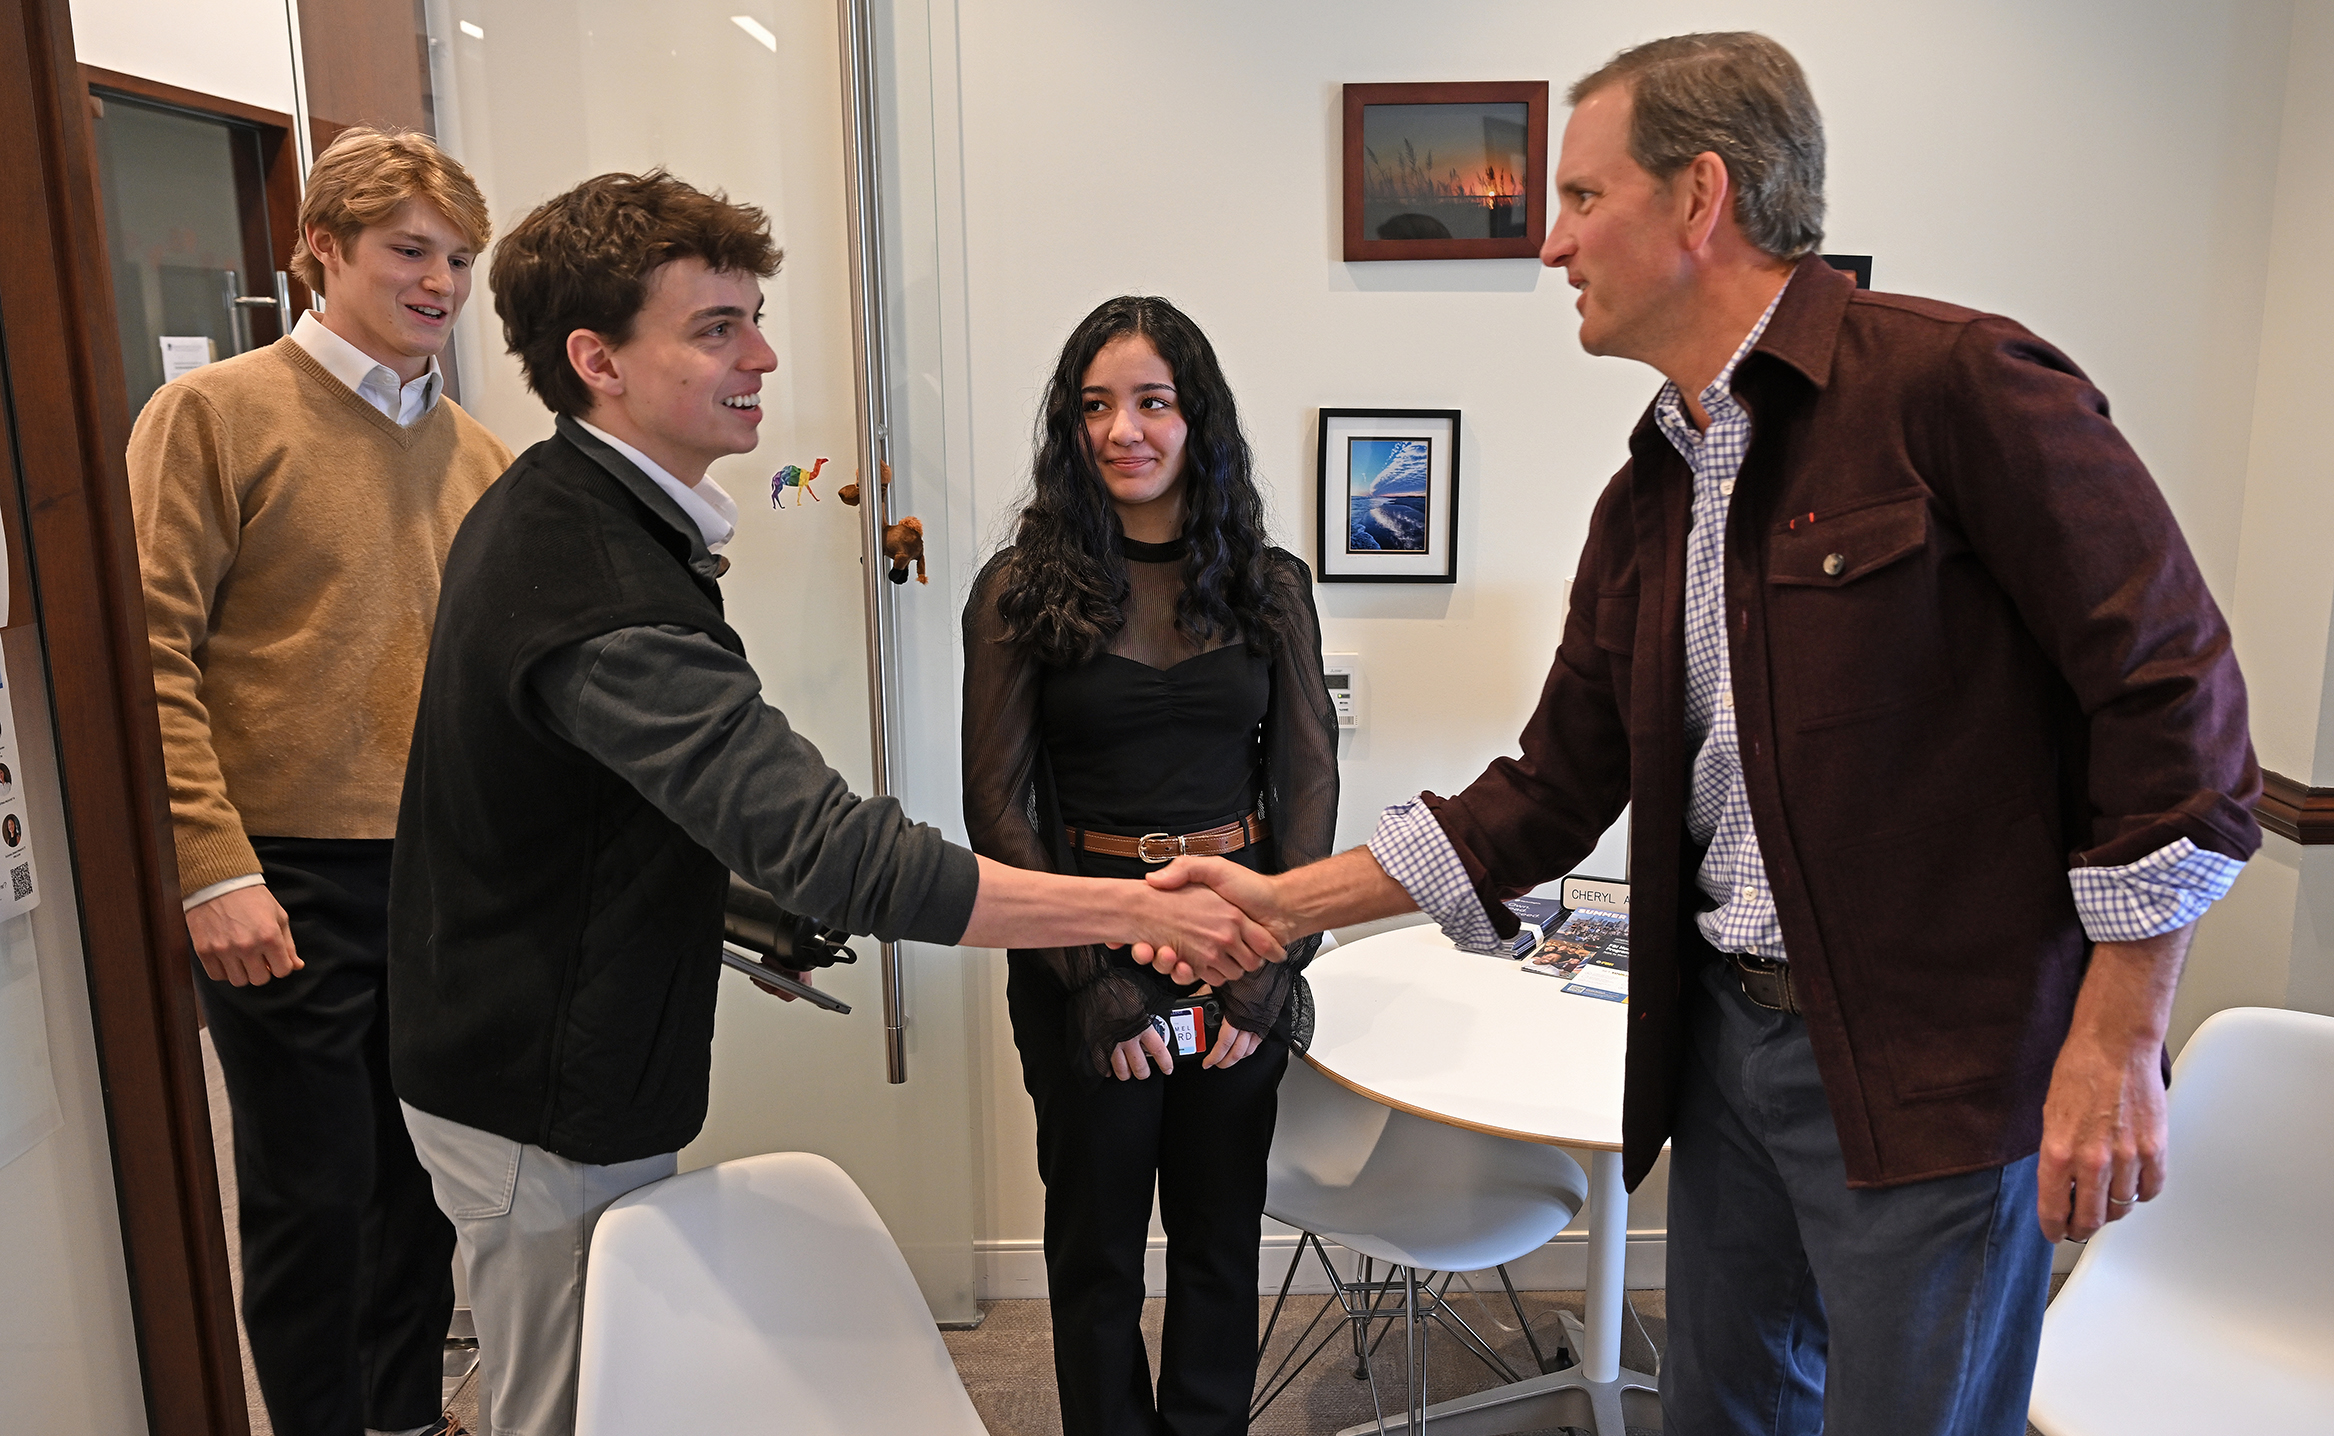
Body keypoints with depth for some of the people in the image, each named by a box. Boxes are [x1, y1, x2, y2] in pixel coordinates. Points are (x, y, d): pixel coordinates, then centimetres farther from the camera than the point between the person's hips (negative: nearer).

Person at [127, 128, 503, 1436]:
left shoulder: (479, 455, 9)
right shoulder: (214, 414, -4)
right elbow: (152, 654, -9)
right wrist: (216, 870, -15)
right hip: (288, 885, -4)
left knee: (426, 1180, 15)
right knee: (311, 1194, 7)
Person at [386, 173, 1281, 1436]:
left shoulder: (540, 507, 4)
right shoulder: (604, 595, -31)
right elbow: (835, 850, -37)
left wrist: (748, 903, 16)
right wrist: (1139, 909, -36)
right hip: (548, 1111, -9)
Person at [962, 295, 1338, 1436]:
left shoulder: (1271, 583, 4)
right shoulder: (1021, 588, -2)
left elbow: (1306, 782, 3)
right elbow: (997, 803, -5)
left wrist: (1272, 962, -8)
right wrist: (1095, 976, -12)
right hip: (1082, 962, -1)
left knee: (1221, 1232, 15)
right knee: (1097, 1237, 14)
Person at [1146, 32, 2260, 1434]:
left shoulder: (1957, 383, -13)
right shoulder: (1645, 501, 10)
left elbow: (2170, 691, -13)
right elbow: (1556, 789, 10)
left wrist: (2117, 1042, -14)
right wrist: (1290, 900, 6)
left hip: (1933, 1067, -7)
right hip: (1724, 1038, 7)